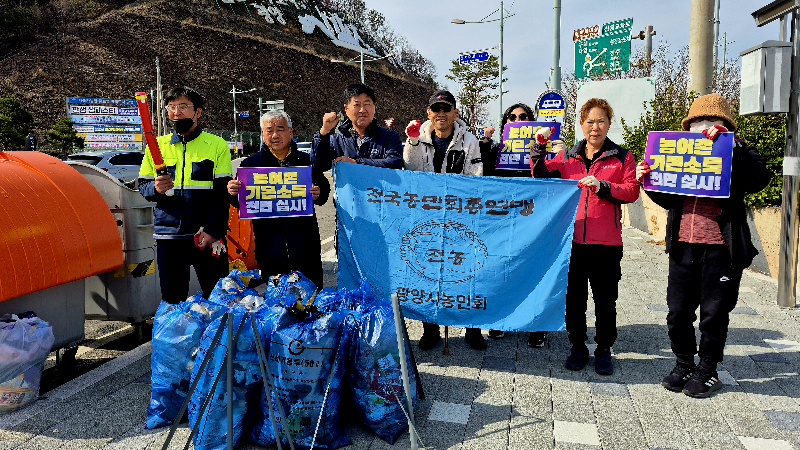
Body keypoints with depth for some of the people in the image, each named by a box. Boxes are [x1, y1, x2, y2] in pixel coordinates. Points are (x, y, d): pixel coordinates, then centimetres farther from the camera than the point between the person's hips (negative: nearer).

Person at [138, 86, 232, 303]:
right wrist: (155, 188, -11)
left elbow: (223, 193, -3)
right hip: (168, 236, 3)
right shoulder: (158, 145, 11)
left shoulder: (217, 145, 3)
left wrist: (212, 231, -12)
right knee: (172, 299, 10)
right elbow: (142, 186, 13)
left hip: (208, 236, -2)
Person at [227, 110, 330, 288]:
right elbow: (242, 203, 9)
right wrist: (233, 192, -12)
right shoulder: (251, 163, 9)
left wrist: (318, 194, -12)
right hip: (268, 239, 0)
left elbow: (325, 190, 10)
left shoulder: (307, 161, 8)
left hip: (304, 239, 0)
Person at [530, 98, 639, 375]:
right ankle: (578, 346, 25)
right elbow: (541, 176, 5)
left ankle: (604, 349, 24)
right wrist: (538, 150, -7)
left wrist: (603, 186, -19)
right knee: (574, 297, 10)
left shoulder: (622, 157, 4)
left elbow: (631, 191, -5)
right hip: (572, 238, 2)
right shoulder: (567, 156, 10)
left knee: (605, 299, 8)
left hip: (606, 242, -2)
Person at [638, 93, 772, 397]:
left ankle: (708, 370, 25)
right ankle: (683, 364, 29)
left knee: (714, 315, 8)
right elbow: (668, 199, 17)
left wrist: (733, 145, -25)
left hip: (721, 249, -4)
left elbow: (760, 179, -20)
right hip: (683, 247, 4)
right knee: (678, 313, 10)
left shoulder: (737, 156, 0)